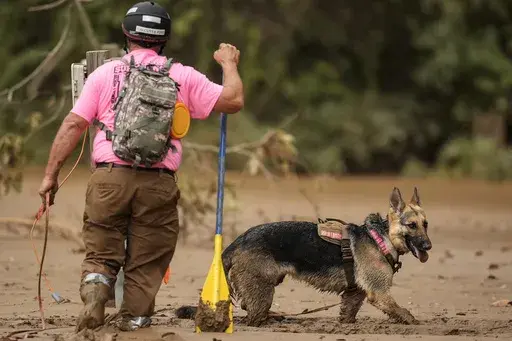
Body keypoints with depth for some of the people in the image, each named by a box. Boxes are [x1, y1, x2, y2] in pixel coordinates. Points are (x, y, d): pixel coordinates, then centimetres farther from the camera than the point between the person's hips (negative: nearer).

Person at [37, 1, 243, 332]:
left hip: (109, 179, 0)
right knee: (146, 267, 9)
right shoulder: (183, 77, 8)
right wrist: (230, 64, 24)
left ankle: (95, 291, -20)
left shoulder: (104, 73, 9)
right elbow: (233, 100, 5)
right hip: (158, 184, 0)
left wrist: (51, 175, 6)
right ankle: (134, 325, 4)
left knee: (101, 254, 9)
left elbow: (73, 125, 4)